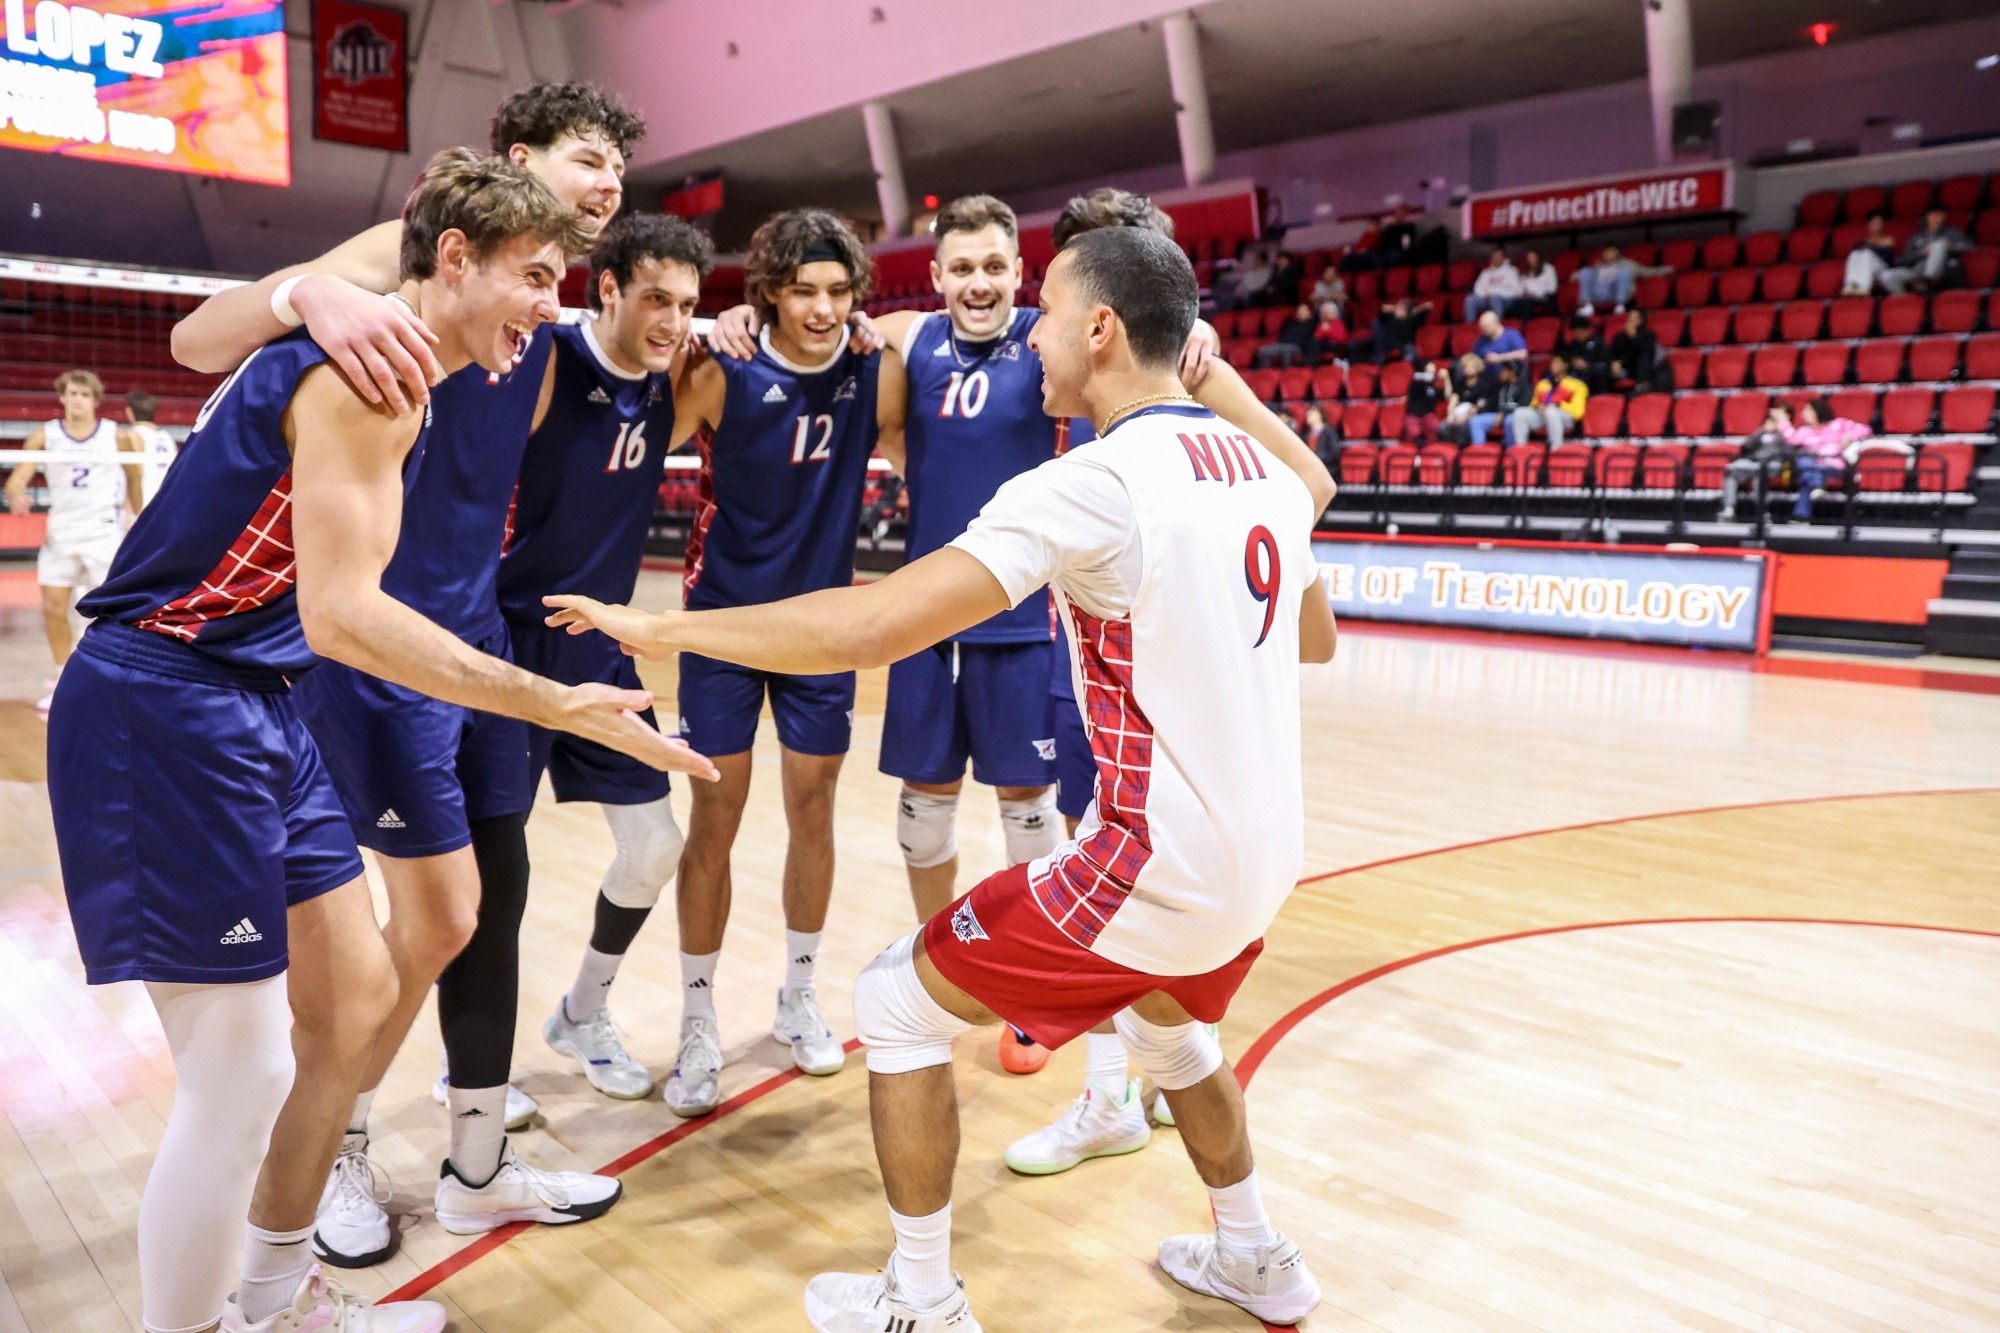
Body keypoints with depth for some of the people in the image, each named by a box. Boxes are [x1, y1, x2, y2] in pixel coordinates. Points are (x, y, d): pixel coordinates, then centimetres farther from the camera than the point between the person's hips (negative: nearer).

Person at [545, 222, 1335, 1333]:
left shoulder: (1092, 484, -19)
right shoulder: (1268, 472, 5)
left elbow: (873, 626, -26)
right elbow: (1316, 639, 21)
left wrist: (663, 629, -15)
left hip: (1157, 867, -8)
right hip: (1262, 863, 8)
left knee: (896, 1003, 10)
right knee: (1165, 1022, 36)